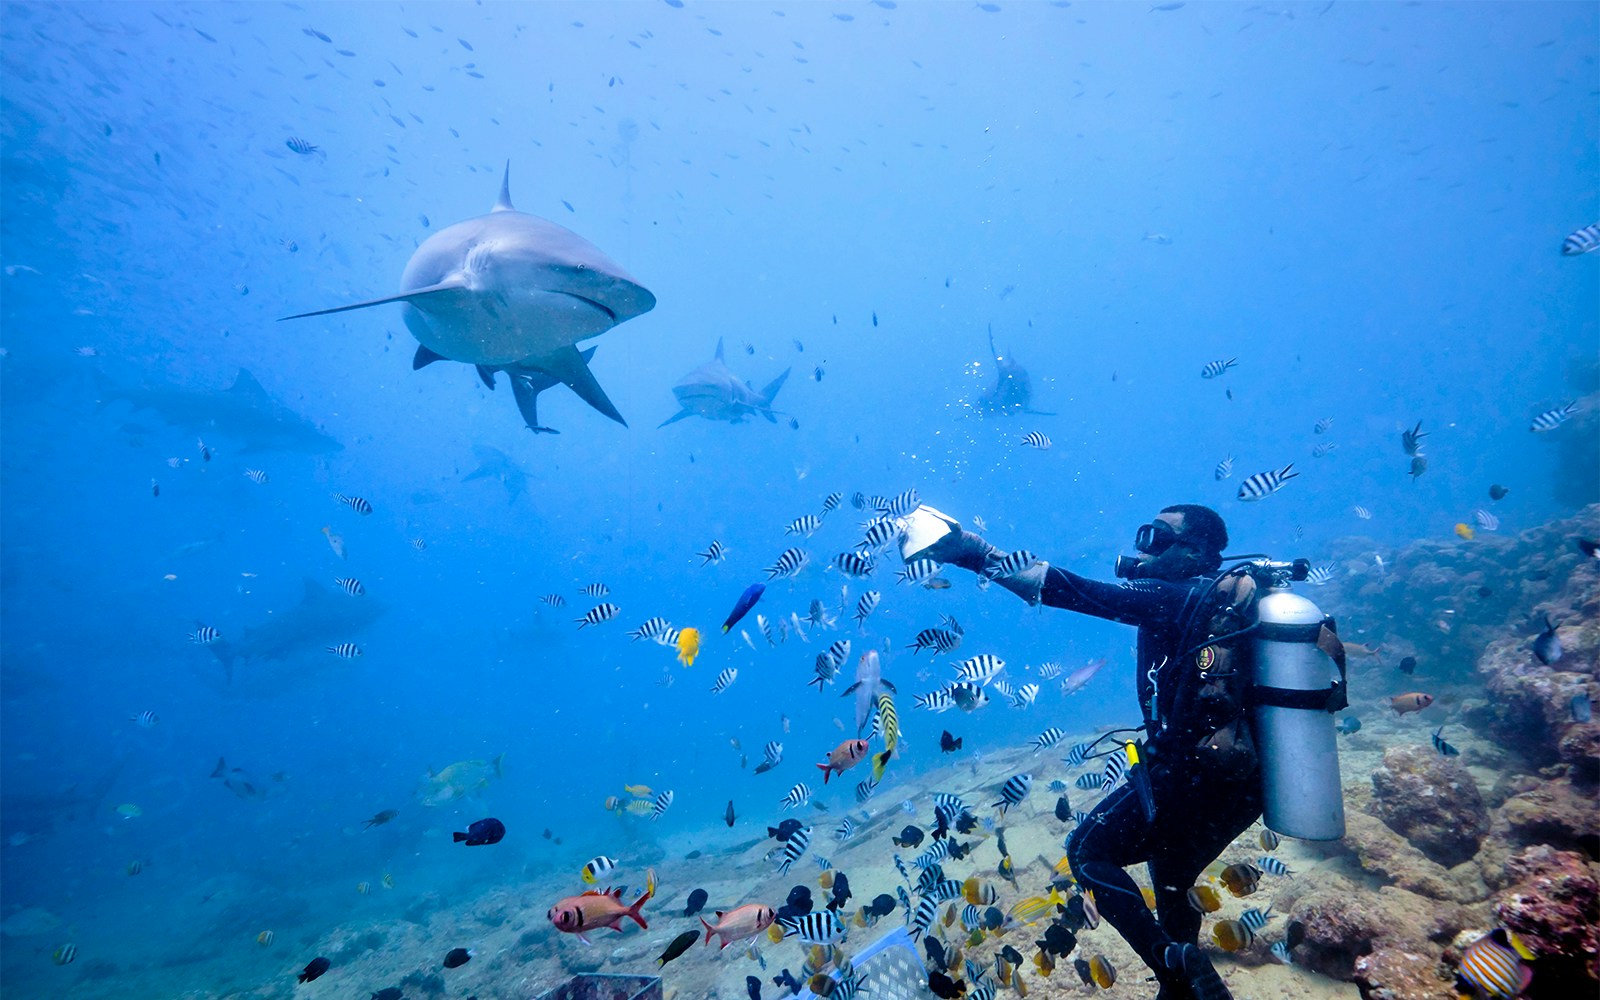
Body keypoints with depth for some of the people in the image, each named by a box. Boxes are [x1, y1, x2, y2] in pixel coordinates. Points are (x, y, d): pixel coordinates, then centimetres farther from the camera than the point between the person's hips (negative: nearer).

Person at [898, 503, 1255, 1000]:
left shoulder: (1176, 598, -17)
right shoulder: (1231, 599, 6)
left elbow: (1073, 591, -26)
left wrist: (973, 552, -27)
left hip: (1190, 779, -9)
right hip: (1240, 788, 9)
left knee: (1089, 851, 10)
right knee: (1169, 885, 28)